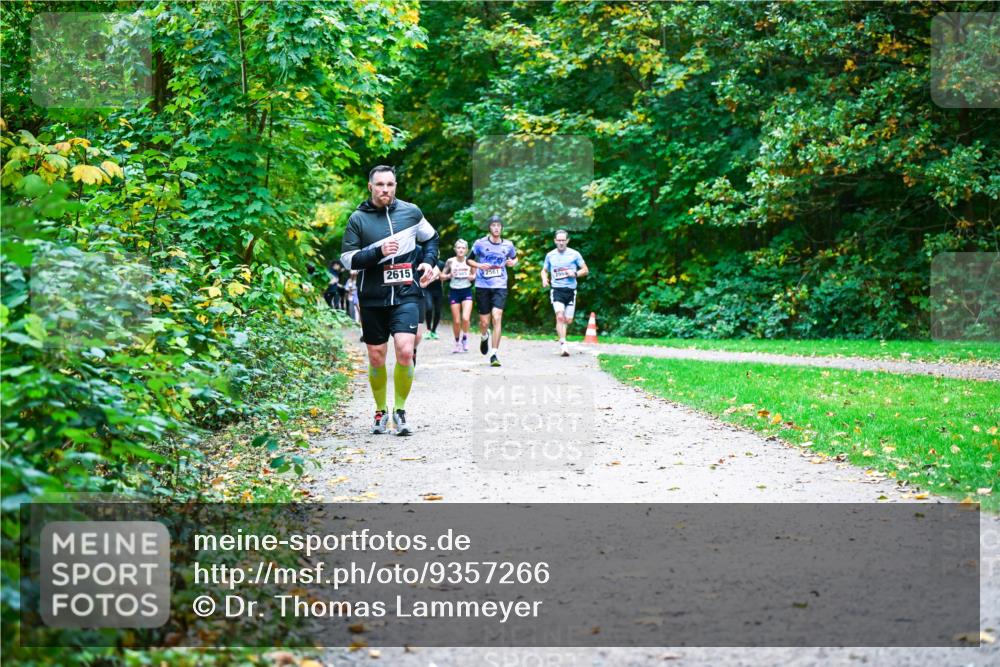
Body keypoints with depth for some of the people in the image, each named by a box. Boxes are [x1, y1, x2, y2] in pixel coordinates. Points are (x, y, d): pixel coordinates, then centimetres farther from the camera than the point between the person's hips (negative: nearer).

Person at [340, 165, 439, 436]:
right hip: (372, 298, 0)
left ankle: (400, 411, 0)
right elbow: (347, 258, -4)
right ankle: (381, 411, 25)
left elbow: (431, 238, 22)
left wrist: (429, 261, 5)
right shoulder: (358, 218, 0)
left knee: (405, 351, -16)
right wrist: (378, 252, -17)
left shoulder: (410, 211, 5)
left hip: (406, 294, 0)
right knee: (376, 358, 6)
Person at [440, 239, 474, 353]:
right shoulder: (450, 261, -3)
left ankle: (465, 338, 10)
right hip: (454, 291, 0)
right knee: (456, 321, 3)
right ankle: (457, 343, 23)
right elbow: (442, 276, 5)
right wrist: (449, 275, -15)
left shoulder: (469, 261, -2)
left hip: (467, 291, 0)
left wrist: (471, 277, -13)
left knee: (466, 318, -16)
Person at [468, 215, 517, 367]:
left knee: (497, 318, -15)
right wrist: (479, 265, -11)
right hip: (483, 286, 0)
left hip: (500, 287, 0)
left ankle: (494, 354, -12)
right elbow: (469, 260, 9)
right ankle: (484, 336, 43)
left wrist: (512, 262, 0)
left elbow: (515, 257, 23)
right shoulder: (480, 243, -1)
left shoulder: (508, 245, 4)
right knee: (484, 321, 4)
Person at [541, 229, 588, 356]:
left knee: (568, 320, 5)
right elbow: (544, 270, 21)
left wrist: (575, 274, -13)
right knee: (560, 316, -19)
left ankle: (560, 331, 36)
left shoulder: (574, 254, 2)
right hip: (557, 290, -1)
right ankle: (563, 344, -21)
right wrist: (544, 279, -1)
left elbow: (585, 270, 7)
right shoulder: (550, 255, 8)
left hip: (570, 290, 1)